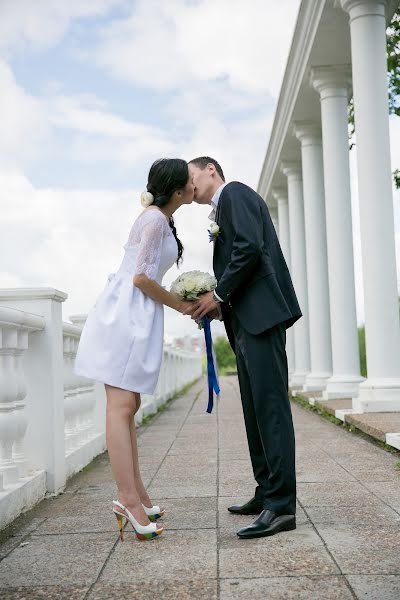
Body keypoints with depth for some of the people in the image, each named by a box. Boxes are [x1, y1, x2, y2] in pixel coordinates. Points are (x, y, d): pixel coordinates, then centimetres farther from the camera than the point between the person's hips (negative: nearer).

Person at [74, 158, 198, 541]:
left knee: (129, 405, 8)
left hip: (137, 314, 10)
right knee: (121, 406, -12)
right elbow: (141, 278, -15)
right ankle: (129, 500, -12)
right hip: (126, 311, -10)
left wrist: (183, 303, 18)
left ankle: (135, 494, 13)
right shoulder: (155, 219, -9)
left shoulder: (161, 219, 21)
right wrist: (178, 305, -3)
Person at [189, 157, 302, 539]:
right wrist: (219, 303, 10)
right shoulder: (222, 209, 27)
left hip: (261, 312, -10)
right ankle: (267, 494, 18)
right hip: (247, 320, 10)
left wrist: (219, 294, -10)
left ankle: (282, 506, -11)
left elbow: (250, 247, -16)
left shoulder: (234, 193, -1)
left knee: (270, 404, -12)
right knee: (255, 408, 11)